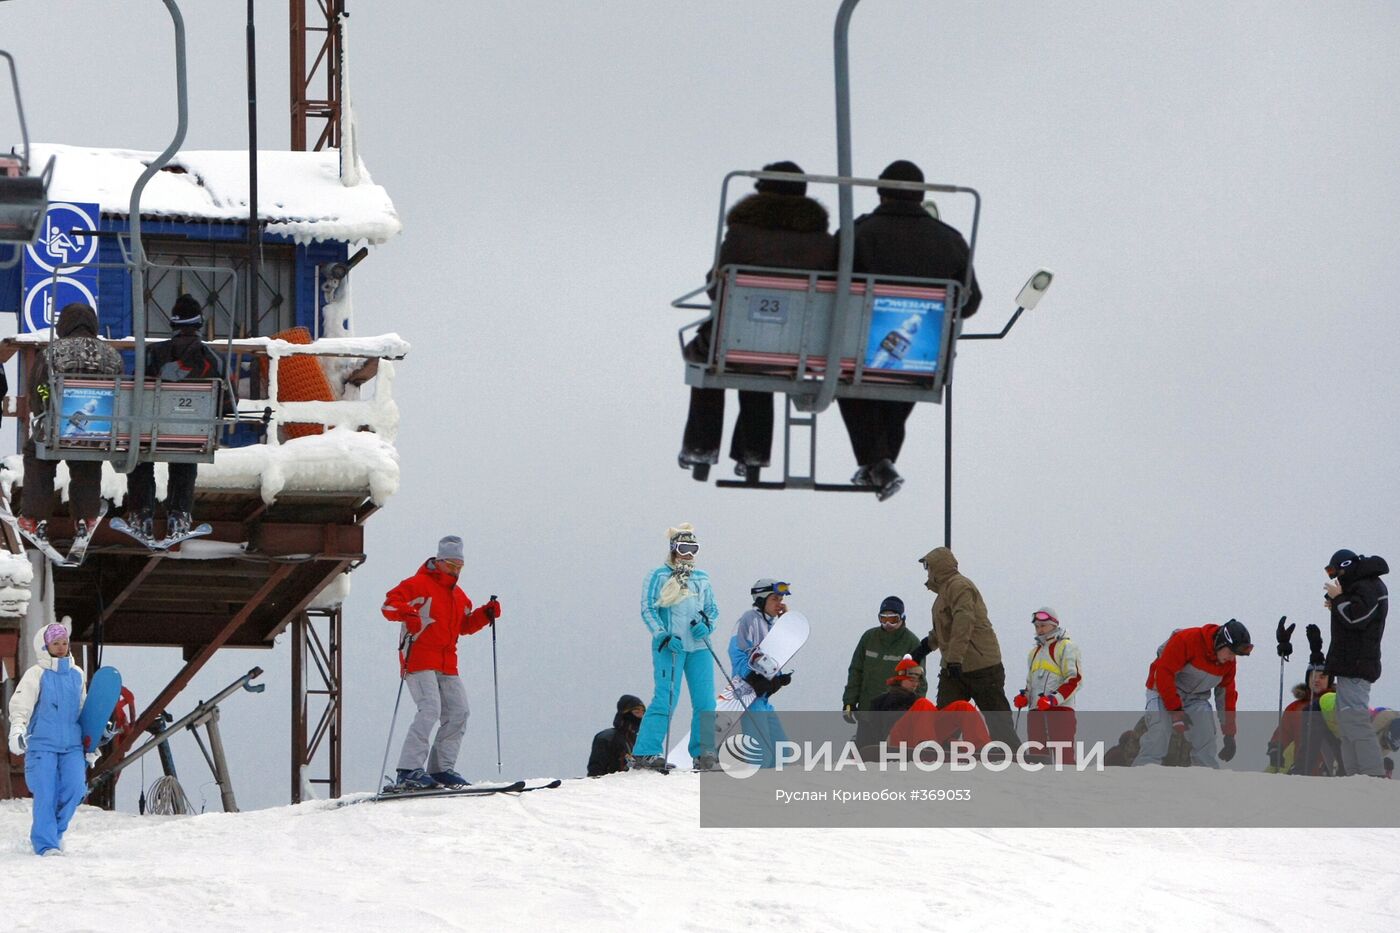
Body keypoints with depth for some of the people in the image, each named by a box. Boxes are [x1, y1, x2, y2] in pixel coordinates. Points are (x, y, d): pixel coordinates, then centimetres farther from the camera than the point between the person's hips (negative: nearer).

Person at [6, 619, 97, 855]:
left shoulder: (77, 675, 13)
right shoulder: (36, 675, -3)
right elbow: (20, 705, -12)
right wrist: (16, 730, -29)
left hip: (72, 745, 4)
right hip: (42, 745, -4)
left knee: (75, 789, -8)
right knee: (46, 796, -8)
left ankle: (56, 829, 16)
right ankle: (46, 844, 1)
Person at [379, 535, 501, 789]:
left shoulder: (458, 595, 22)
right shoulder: (420, 584, -2)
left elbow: (465, 625, 29)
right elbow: (389, 604, -11)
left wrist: (485, 614, 12)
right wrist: (407, 613, -31)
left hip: (446, 666, 8)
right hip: (419, 660, -8)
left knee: (458, 713, 3)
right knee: (430, 709, -21)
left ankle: (441, 769, 10)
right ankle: (409, 771, -24)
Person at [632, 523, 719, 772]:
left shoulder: (702, 579, 17)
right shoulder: (659, 576, 2)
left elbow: (712, 609, 20)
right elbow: (648, 609, -2)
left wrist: (706, 625, -2)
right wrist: (664, 637, -13)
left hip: (699, 647, 5)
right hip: (669, 648, -5)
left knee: (705, 702, 1)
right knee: (665, 700, -12)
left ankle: (703, 754, 9)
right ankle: (645, 753, -10)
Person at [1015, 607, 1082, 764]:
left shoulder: (1066, 648, 2)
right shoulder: (1034, 653, 25)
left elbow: (1074, 679, -7)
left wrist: (1054, 699, -19)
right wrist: (1024, 697, 9)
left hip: (1061, 709, -7)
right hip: (1035, 710, 7)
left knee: (1063, 757, -14)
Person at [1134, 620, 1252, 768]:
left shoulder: (1229, 661, -5)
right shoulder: (1187, 640, -27)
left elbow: (1226, 692, 8)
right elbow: (1163, 673, -26)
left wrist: (1229, 732, 8)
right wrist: (1175, 710, -26)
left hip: (1197, 697, 6)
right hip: (1165, 692, -6)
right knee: (1156, 745, -23)